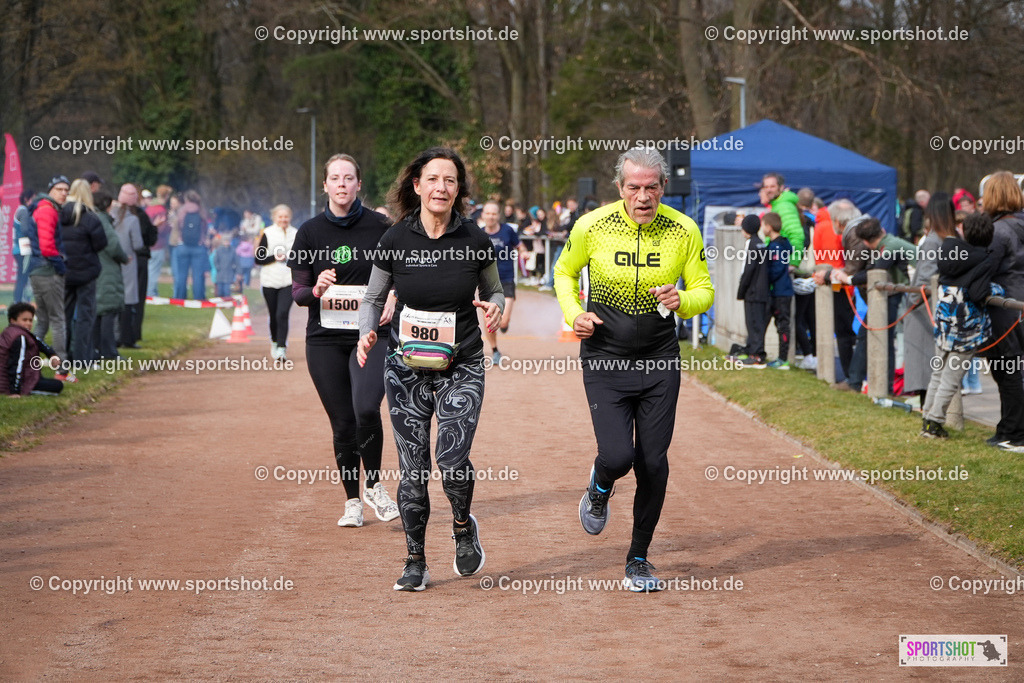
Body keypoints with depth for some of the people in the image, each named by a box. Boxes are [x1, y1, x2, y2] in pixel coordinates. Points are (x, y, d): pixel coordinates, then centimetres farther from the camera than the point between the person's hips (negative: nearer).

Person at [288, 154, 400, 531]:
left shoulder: (380, 227, 1)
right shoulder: (311, 230, 4)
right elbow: (297, 292, 5)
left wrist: (392, 302, -11)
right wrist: (315, 290, -17)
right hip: (325, 339, 2)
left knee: (366, 409, -22)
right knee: (342, 422, 2)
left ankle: (374, 486, 1)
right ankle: (352, 501, 19)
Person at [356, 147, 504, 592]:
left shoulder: (474, 240, -5)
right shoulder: (396, 239, -5)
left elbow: (494, 290, 11)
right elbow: (373, 297, 8)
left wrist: (495, 307, -12)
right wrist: (367, 334, -11)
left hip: (462, 366, -1)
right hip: (407, 367, 1)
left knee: (452, 460, -15)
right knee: (413, 468, 1)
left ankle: (463, 527, 17)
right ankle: (416, 563, 17)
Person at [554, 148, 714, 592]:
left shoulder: (683, 231, -7)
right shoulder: (592, 226, -9)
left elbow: (704, 291, 3)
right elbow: (565, 272, 9)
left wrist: (683, 301, -20)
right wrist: (574, 314, -9)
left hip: (660, 360, 2)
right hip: (605, 359, -1)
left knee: (653, 463, 1)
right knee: (617, 456, -15)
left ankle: (639, 559, 20)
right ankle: (599, 490, 24)